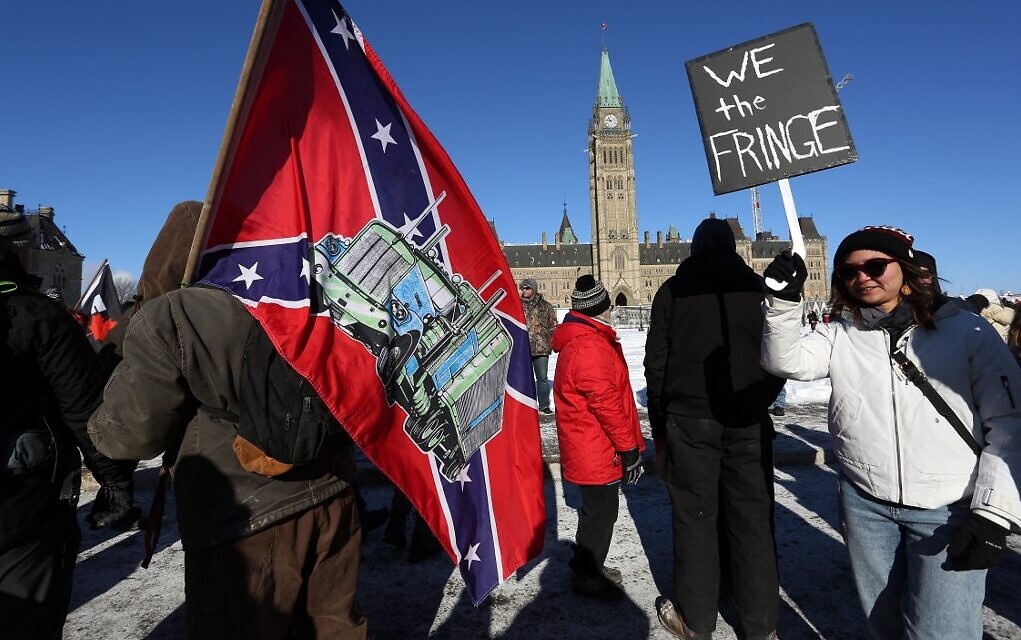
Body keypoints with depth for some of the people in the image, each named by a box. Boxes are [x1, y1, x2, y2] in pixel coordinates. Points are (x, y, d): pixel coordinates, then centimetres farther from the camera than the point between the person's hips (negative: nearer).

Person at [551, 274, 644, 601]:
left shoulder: (581, 340, 12)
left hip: (591, 448, 11)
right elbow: (606, 402, -24)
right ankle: (587, 578, 22)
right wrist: (629, 447, -16)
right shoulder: (590, 346, -23)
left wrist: (628, 442, 20)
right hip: (598, 450, -11)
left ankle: (588, 565, 39)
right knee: (601, 512, 5)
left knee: (598, 508, 23)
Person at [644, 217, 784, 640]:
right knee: (752, 519, 8)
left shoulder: (673, 290, 3)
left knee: (695, 518, 6)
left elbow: (656, 363, 0)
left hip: (689, 420, -1)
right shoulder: (758, 288, 6)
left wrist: (659, 427, 7)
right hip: (749, 423, 2)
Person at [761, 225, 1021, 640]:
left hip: (952, 510, -3)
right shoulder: (841, 336, 4)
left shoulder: (967, 331, -4)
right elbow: (783, 361, -9)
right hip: (864, 503, 3)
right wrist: (784, 301, -23)